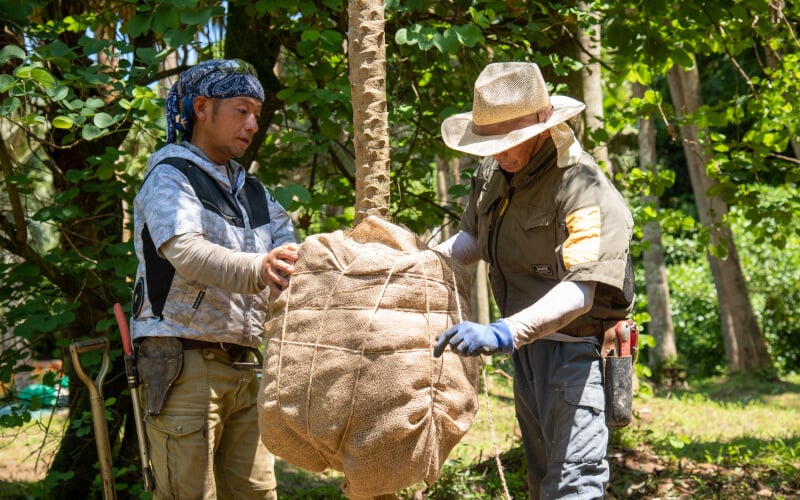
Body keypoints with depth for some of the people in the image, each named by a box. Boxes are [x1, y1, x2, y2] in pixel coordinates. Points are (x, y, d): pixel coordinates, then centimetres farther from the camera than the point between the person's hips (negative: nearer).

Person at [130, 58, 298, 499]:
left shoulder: (251, 192, 21)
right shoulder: (170, 177, -3)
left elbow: (290, 254, 7)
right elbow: (187, 253, -23)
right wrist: (257, 269, -42)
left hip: (245, 366, 7)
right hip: (185, 364, -7)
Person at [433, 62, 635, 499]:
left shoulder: (583, 188, -27)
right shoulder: (493, 173, 1)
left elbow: (578, 294, -37)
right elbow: (473, 239, 18)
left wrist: (502, 332, -49)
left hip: (575, 345, -9)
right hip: (527, 344, 9)